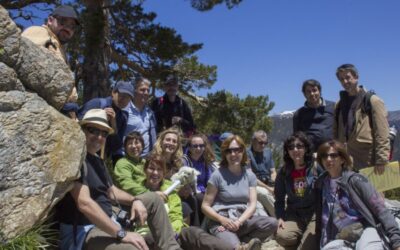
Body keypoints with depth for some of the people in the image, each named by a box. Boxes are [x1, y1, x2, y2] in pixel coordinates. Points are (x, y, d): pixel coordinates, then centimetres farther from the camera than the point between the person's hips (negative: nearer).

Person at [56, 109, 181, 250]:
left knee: (153, 199, 13)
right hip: (85, 230, -10)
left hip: (107, 219, 11)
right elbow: (84, 203, -30)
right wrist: (121, 234, -31)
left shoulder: (97, 160, 14)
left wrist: (135, 200, -1)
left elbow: (112, 191, 20)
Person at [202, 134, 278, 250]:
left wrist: (238, 222, -16)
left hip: (243, 220, 5)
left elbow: (252, 205, 1)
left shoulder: (250, 175, 9)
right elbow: (205, 206, -1)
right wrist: (223, 220, -18)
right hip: (220, 222, -5)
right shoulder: (218, 175, -2)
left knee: (272, 223, -24)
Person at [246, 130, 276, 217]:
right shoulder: (247, 153, -7)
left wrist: (274, 185, -5)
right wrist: (268, 188, -14)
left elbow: (273, 172, 17)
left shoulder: (268, 152, 16)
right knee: (265, 193, -36)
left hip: (269, 186, 6)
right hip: (255, 186, -6)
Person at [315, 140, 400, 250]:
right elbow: (321, 218, 19)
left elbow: (380, 209, -7)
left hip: (365, 230, -3)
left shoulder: (354, 179, 0)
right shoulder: (320, 184, 13)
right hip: (339, 238, 3)